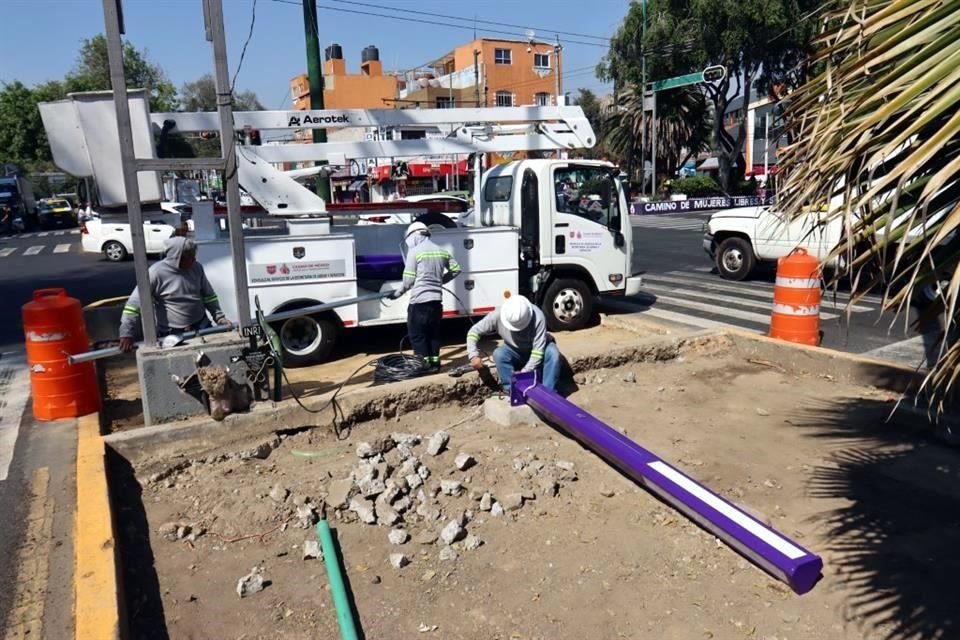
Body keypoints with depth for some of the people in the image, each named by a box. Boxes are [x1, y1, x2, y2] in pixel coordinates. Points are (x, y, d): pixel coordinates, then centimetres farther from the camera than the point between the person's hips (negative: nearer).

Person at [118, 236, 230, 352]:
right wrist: (127, 334, -16)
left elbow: (208, 296, 12)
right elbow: (134, 303, -14)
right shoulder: (157, 272, -16)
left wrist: (219, 317, 3)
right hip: (172, 335, -4)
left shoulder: (197, 268, 0)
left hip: (202, 327, 5)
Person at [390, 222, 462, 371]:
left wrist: (399, 292, 8)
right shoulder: (442, 251, 10)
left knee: (417, 334, 3)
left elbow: (409, 279, -8)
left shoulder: (414, 251, -7)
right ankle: (434, 363, 19)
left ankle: (424, 365, 3)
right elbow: (456, 269, 17)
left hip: (419, 300, -6)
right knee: (433, 333, 16)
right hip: (436, 300, 6)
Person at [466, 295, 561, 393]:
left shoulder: (538, 318, -34)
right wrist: (473, 355, -28)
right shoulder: (498, 315, -26)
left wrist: (525, 372, -36)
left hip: (537, 350, -2)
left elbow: (538, 350, -32)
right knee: (499, 354, -29)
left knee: (553, 353, -33)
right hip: (515, 352, 2)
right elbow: (474, 331, -16)